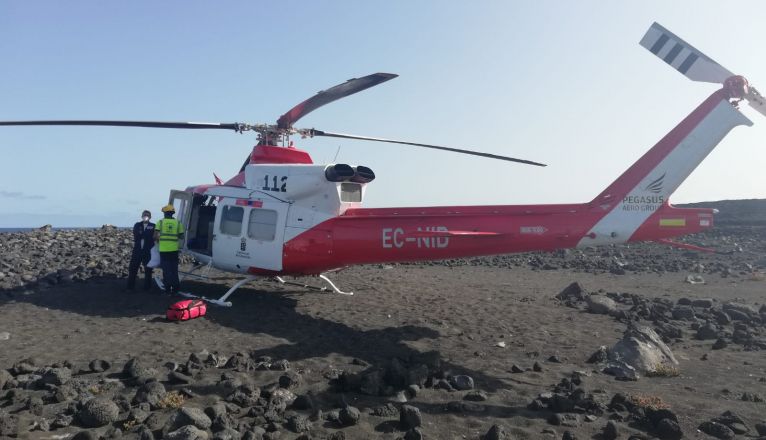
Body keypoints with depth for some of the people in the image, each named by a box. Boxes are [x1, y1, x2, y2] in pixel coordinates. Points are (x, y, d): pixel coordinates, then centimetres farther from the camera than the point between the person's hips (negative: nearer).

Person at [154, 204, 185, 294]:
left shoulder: (160, 222, -1)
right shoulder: (177, 223, 3)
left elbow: (155, 236, -7)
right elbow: (181, 236, 6)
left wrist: (159, 240, 12)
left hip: (163, 249, -2)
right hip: (174, 249, 2)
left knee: (166, 270, 6)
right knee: (174, 269, 13)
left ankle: (168, 289, 7)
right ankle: (175, 288, 17)